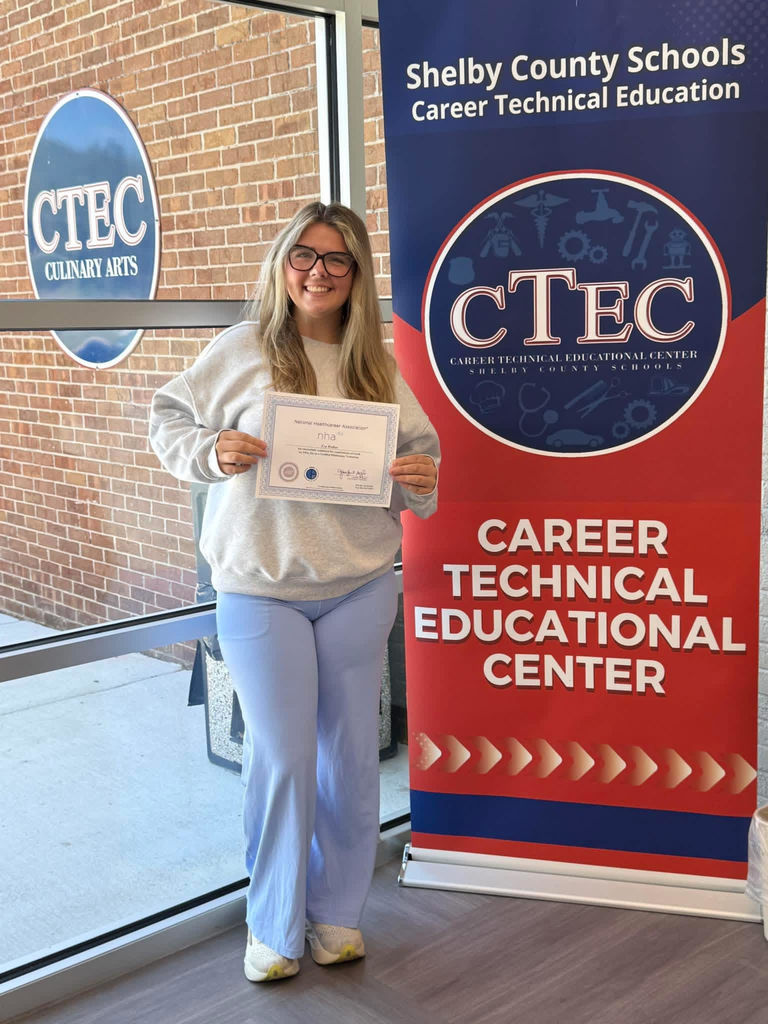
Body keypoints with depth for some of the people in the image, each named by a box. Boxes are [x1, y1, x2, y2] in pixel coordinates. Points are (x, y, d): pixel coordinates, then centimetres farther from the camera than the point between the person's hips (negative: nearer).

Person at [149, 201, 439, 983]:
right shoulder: (242, 348, -3)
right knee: (281, 757, 0)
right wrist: (210, 452, -15)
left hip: (359, 588, 3)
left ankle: (337, 912, 31)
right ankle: (272, 926, 22)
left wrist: (421, 478, -10)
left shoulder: (376, 367, 6)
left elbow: (418, 450, 12)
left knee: (350, 754, 10)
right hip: (260, 589, -3)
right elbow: (168, 418, 4)